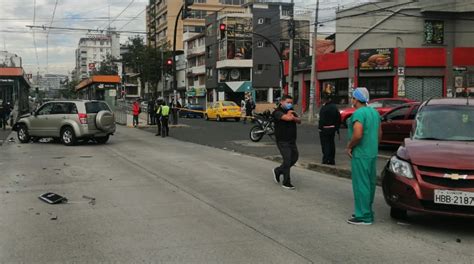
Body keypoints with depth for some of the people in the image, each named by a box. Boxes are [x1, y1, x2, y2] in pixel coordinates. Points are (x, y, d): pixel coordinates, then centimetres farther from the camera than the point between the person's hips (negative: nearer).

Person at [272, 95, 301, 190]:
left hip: (292, 140, 8)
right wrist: (289, 114, -6)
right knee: (287, 160, -10)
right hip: (282, 141, -8)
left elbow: (299, 121, 2)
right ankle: (286, 182, 0)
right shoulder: (277, 112, -11)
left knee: (294, 158, 10)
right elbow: (287, 118, -28)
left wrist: (293, 117, -18)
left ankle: (278, 171, 29)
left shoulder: (291, 111, 15)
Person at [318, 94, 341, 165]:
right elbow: (339, 118, 13)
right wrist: (337, 128, 18)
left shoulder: (324, 108, -16)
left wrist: (320, 128, -14)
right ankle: (332, 160, 18)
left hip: (325, 129, -7)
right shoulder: (335, 107, 9)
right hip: (332, 128, 8)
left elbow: (322, 119, -20)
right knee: (331, 144, 13)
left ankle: (326, 160, -6)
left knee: (325, 144, -4)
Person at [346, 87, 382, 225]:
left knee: (361, 184, -5)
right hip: (372, 153, 9)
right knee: (369, 183, 15)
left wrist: (349, 146, -12)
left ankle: (363, 216, -2)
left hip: (361, 154, -9)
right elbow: (379, 134, 18)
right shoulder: (374, 112, 13)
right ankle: (367, 212, 25)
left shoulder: (358, 113, -16)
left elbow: (357, 135, -26)